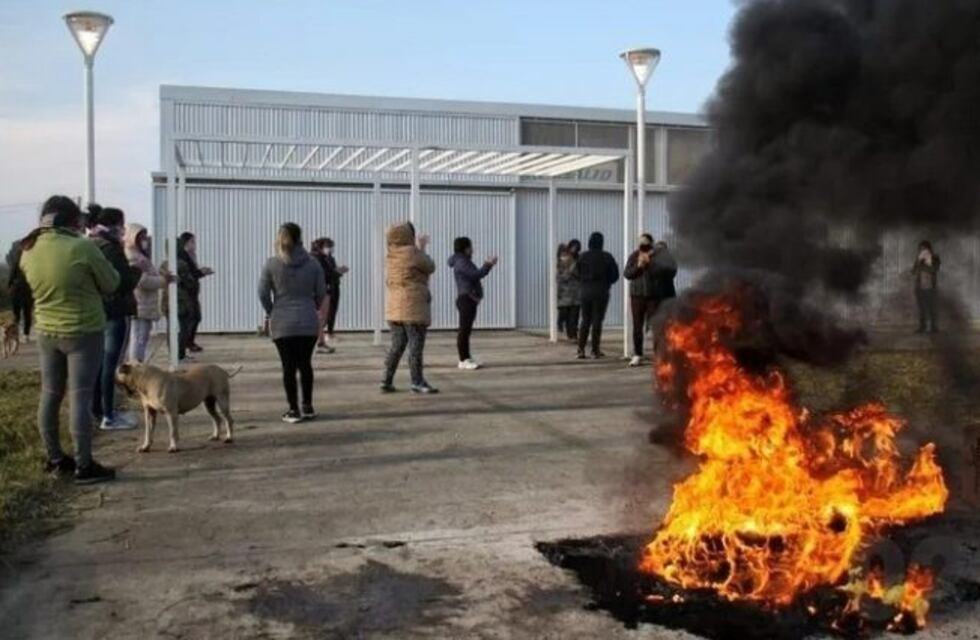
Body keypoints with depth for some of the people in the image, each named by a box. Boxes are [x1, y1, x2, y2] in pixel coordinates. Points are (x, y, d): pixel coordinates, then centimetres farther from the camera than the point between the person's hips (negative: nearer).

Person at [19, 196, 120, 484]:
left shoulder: (28, 251, 1)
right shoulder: (82, 247, -18)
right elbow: (111, 284, -7)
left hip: (47, 333, 6)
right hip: (84, 333, -6)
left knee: (50, 396, 14)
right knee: (80, 397, -3)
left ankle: (55, 458, 25)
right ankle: (84, 465, 2)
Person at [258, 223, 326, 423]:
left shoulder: (271, 264, -5)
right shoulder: (312, 264, -2)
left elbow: (263, 293, -2)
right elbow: (321, 292, 3)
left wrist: (271, 313, 13)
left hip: (282, 324, -1)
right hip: (308, 323, 1)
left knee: (288, 367, 5)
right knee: (305, 364, 14)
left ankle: (293, 410, 8)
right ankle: (307, 407, 19)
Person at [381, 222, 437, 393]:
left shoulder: (390, 255, 10)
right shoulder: (412, 253, -13)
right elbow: (430, 268, 1)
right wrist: (422, 249, 15)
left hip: (394, 308, 8)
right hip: (413, 307, -8)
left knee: (397, 346, 13)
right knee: (416, 346, -1)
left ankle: (387, 381, 12)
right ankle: (417, 382, 2)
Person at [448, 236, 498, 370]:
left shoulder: (463, 261, 21)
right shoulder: (461, 262, -12)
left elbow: (474, 276, 23)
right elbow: (476, 275, -19)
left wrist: (487, 264, 18)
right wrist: (489, 264, -10)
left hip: (469, 299, 11)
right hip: (466, 299, -11)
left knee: (466, 329, 12)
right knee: (464, 329, -9)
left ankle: (467, 359, 16)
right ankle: (463, 360, -9)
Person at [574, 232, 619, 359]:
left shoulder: (583, 257, -1)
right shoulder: (607, 257, -7)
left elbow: (577, 273, 3)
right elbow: (615, 274, -3)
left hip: (586, 291, 2)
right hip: (601, 292, -2)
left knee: (585, 320, 11)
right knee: (597, 320, 2)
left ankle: (581, 349, 5)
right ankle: (595, 350, 2)